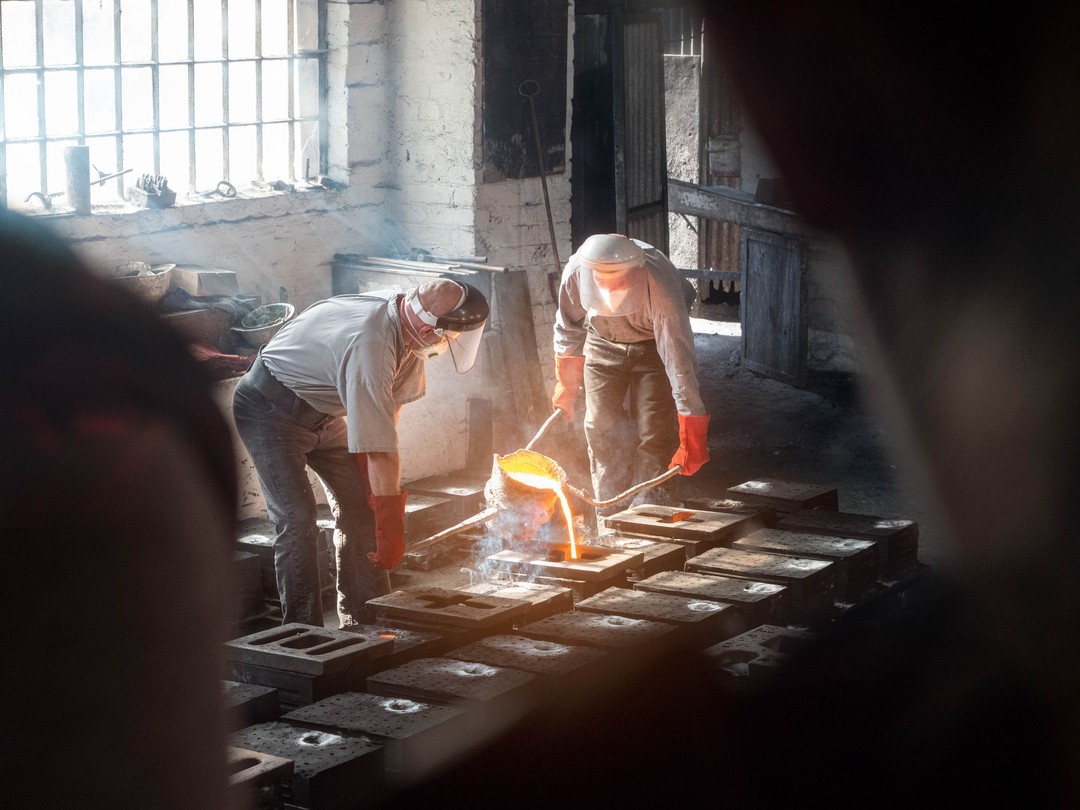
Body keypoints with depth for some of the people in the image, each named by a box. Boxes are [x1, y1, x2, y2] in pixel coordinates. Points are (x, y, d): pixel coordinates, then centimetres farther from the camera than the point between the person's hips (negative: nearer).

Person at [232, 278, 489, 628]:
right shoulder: (369, 347, -38)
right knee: (297, 518, -19)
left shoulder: (402, 311, -11)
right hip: (271, 410, -9)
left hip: (321, 410, 9)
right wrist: (391, 529, -33)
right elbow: (380, 450, -37)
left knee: (360, 504, 5)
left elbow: (391, 405, 0)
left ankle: (366, 623, 12)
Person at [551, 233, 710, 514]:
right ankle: (611, 515, 8)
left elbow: (679, 357, -43)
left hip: (654, 345, -3)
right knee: (600, 427, -3)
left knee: (654, 431, -11)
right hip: (603, 342, 3)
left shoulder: (659, 286, -42)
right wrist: (566, 389, 0)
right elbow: (569, 332, -9)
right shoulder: (575, 274, -30)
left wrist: (692, 432, -45)